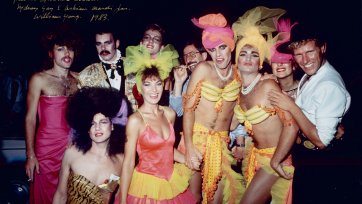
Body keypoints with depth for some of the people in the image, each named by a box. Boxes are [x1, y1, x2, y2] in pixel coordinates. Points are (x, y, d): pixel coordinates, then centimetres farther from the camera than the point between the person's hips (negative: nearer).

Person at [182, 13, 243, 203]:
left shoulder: (240, 73, -1)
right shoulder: (203, 69, -9)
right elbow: (188, 108, -11)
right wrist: (189, 148, -17)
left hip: (221, 141, 3)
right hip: (196, 136, -2)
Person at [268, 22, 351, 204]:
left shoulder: (331, 86, -27)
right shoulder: (310, 74, 0)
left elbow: (321, 140, -26)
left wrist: (291, 107, -26)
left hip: (317, 161, -8)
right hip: (302, 153, 8)